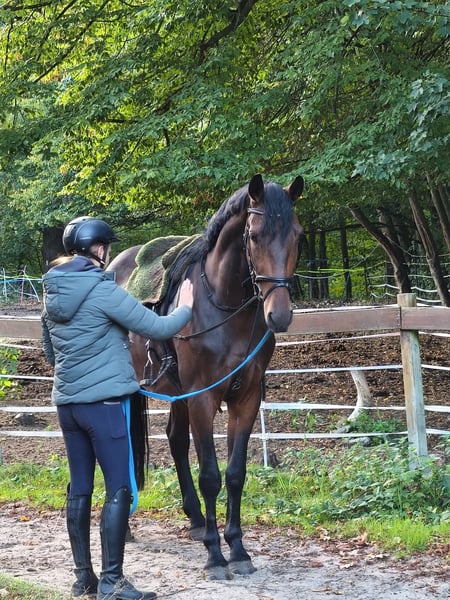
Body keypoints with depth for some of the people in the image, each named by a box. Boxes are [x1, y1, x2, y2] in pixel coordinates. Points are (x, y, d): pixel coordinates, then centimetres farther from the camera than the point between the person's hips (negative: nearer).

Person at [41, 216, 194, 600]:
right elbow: (158, 328, -9)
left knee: (80, 489, 11)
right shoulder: (102, 290, -13)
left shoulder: (53, 293, 10)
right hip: (103, 401, -8)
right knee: (119, 489, -4)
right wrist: (185, 309, 10)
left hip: (66, 402, 8)